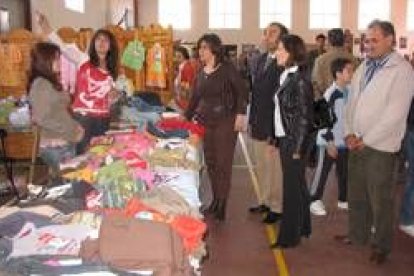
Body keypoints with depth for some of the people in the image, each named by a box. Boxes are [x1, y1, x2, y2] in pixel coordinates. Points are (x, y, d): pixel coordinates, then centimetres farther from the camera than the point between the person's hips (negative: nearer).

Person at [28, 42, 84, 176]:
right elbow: (43, 119, -18)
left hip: (64, 144, 8)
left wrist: (75, 127, 4)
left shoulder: (51, 82, 15)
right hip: (55, 146, -8)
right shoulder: (41, 84, -12)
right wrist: (71, 131, -14)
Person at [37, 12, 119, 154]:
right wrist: (47, 29, -30)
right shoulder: (83, 60, 1)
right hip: (83, 115, -4)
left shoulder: (111, 70, 12)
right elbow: (63, 47, -16)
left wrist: (114, 96, -1)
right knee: (82, 152, -5)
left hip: (103, 118, 4)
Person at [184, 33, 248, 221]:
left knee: (223, 163, -2)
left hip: (225, 122, -6)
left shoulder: (227, 68, -6)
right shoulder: (201, 72, 11)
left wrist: (240, 114, -16)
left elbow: (242, 91, -8)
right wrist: (187, 116, 15)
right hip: (205, 122, 6)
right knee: (210, 162, 8)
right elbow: (195, 98, 17)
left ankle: (222, 204, 8)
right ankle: (215, 199, 22)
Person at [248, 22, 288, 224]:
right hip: (259, 126, 8)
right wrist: (252, 120, 14)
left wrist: (275, 131, -17)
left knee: (275, 169, 4)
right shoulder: (262, 59, 9)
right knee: (261, 167, 18)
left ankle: (277, 207, 18)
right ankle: (265, 201, 33)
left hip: (274, 128, -8)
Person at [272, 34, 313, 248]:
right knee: (296, 185, 17)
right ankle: (301, 227, 31)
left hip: (294, 142, -8)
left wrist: (298, 148, -15)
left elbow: (304, 116, -16)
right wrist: (275, 140, 11)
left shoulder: (300, 80, -15)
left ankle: (290, 236, 12)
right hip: (284, 139, 8)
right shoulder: (286, 77, 9)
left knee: (293, 187, 1)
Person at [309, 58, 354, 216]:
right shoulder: (331, 94, -18)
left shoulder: (349, 92, 6)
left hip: (344, 141, 7)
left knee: (344, 172, 17)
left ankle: (343, 200, 33)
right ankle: (315, 201, 16)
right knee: (322, 172, 4)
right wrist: (330, 142, -17)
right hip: (329, 142, -7)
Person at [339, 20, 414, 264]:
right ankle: (357, 235, 34)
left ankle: (381, 246, 22)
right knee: (356, 195, 17)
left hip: (380, 147, -6)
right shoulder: (364, 67, 9)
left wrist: (366, 140, -14)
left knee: (380, 200, 5)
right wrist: (350, 133, 0)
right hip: (358, 143, 6)